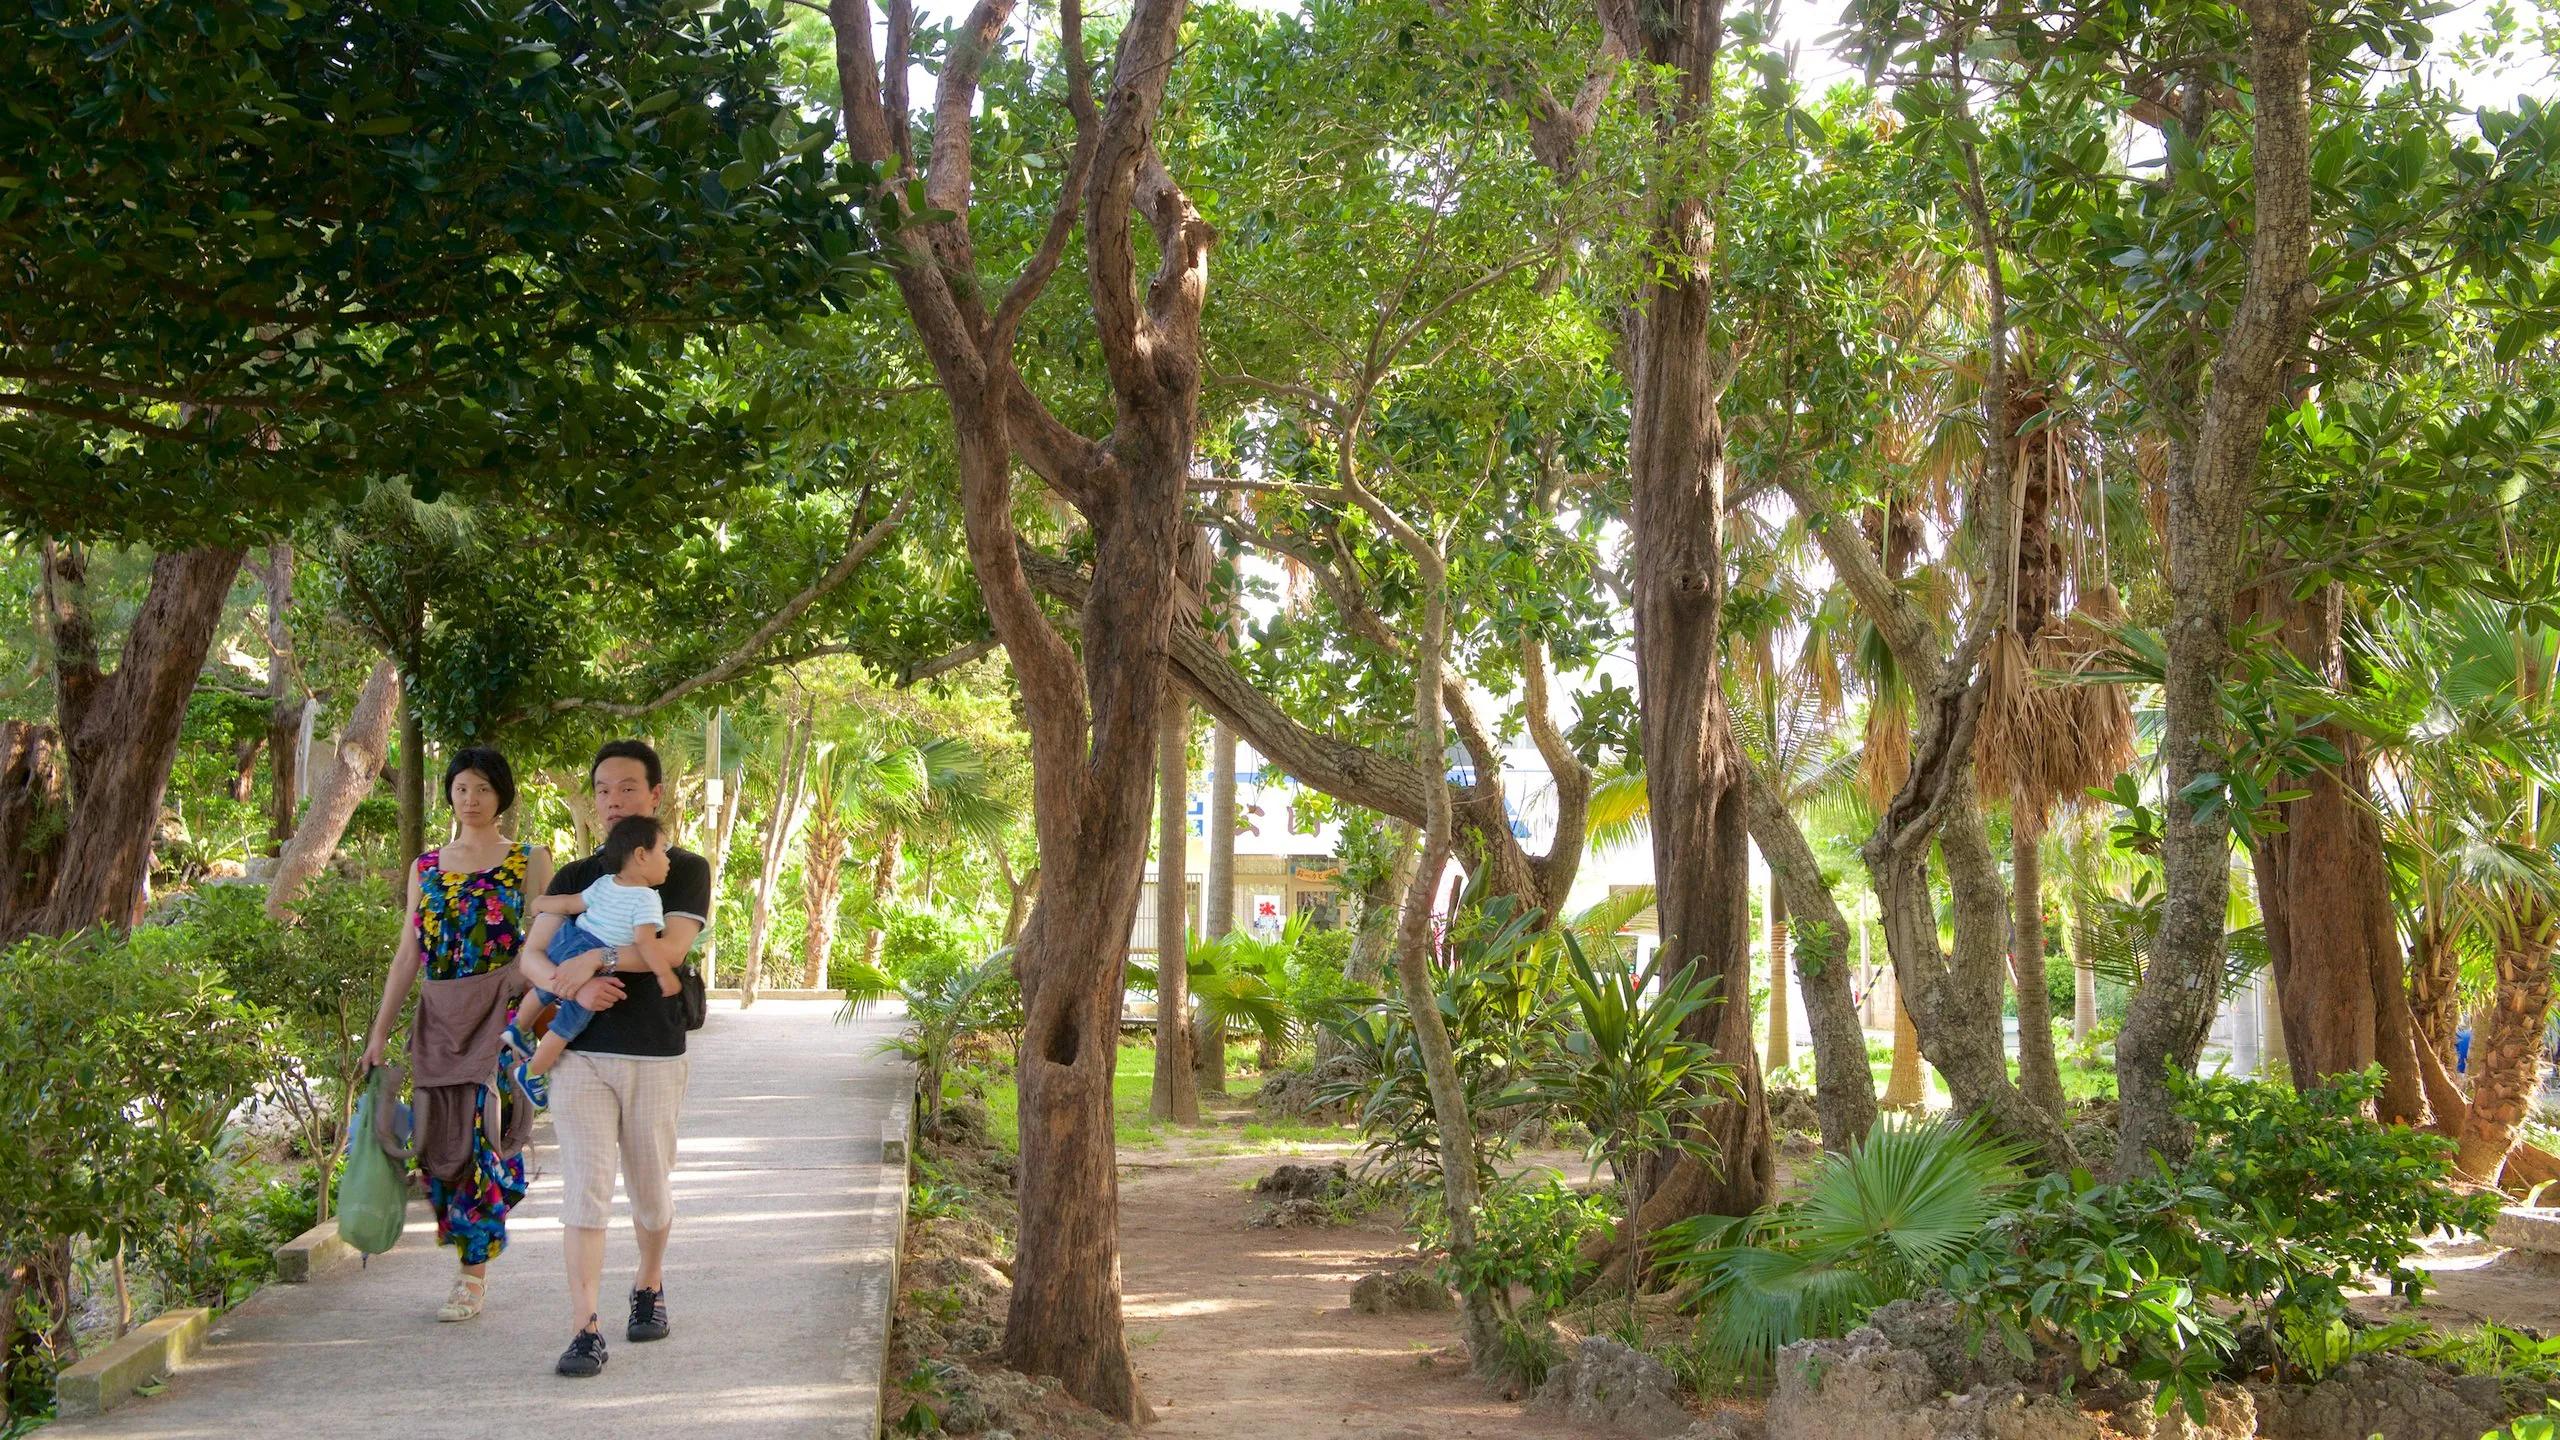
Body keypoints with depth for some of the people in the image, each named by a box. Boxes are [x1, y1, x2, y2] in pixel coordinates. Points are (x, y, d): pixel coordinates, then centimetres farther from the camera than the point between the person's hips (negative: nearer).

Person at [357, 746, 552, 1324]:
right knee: (438, 1135, 1)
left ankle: (474, 1273, 2)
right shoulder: (427, 867, 14)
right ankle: (472, 1259, 18)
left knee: (483, 1130, -9)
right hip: (439, 1018, 4)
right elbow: (407, 957, 14)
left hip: (501, 1015, -4)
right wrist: (380, 1031, 10)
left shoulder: (528, 861, 3)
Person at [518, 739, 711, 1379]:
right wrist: (573, 986, -19)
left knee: (650, 1192, 10)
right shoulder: (575, 878, 12)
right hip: (580, 1055, 1)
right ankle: (584, 1331, -9)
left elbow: (671, 945, -14)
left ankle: (649, 1285, 37)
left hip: (655, 1059, -1)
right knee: (585, 1188, -9)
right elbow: (531, 955, 1)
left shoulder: (686, 870, 3)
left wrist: (596, 958, -19)